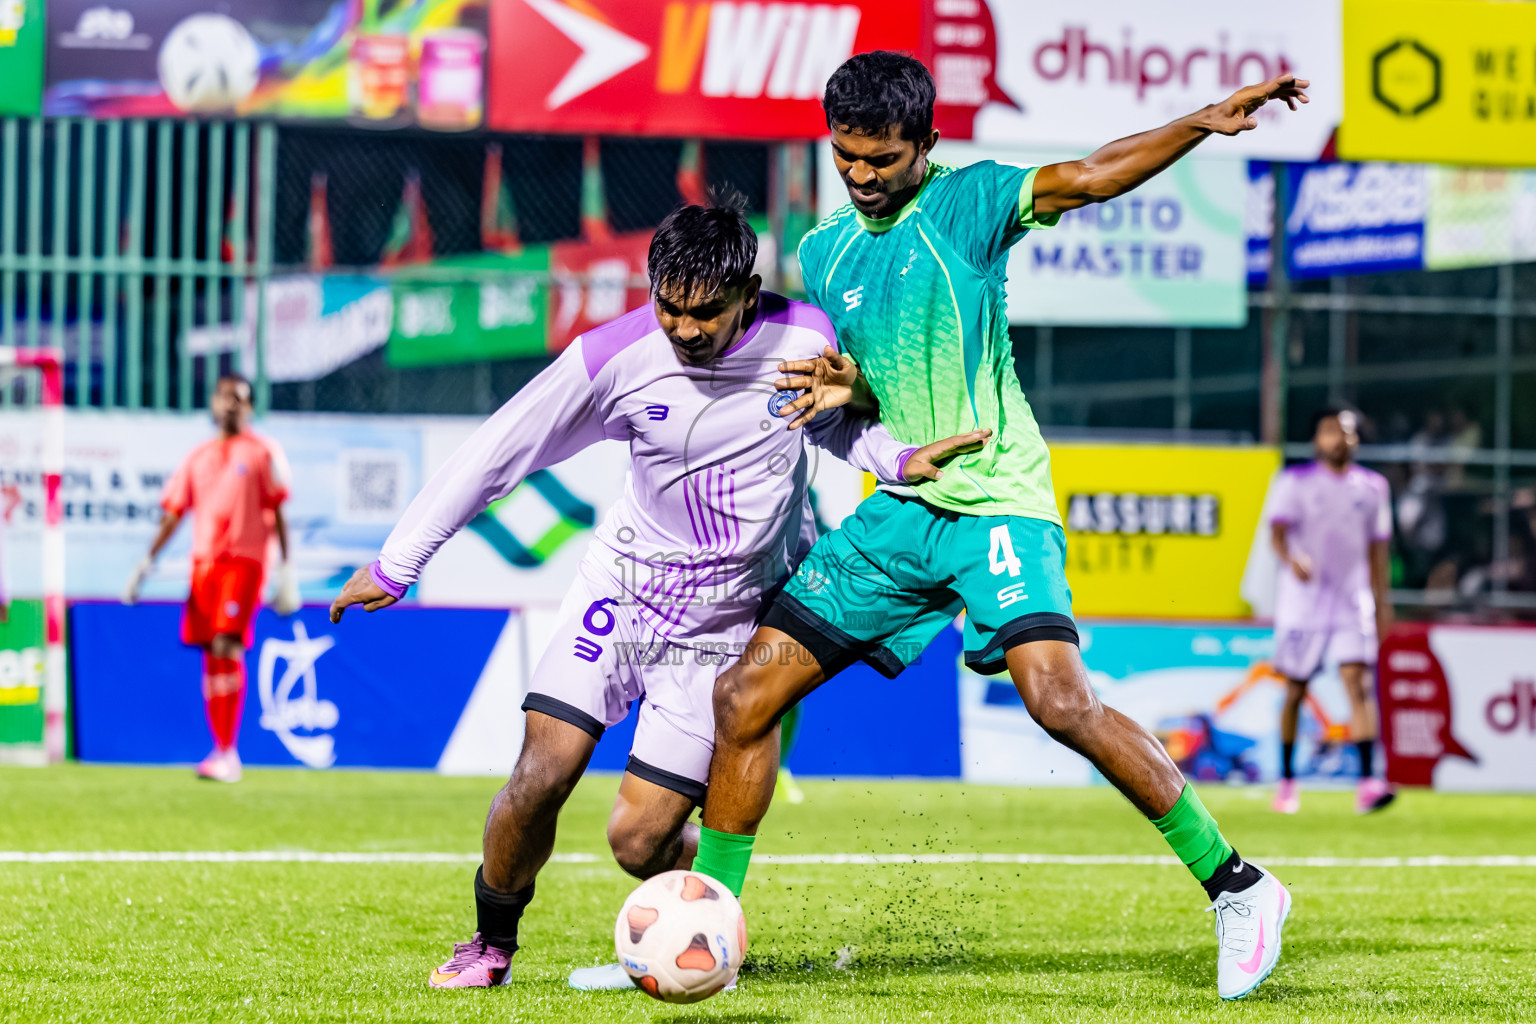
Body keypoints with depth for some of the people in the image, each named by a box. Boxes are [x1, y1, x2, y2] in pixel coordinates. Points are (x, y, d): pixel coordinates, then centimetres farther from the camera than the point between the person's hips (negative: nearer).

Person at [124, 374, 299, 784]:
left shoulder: (263, 452, 6)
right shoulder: (198, 457, 17)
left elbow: (278, 514, 2)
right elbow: (173, 514, 16)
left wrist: (287, 570, -6)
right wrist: (147, 561, 6)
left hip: (244, 559, -5)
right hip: (203, 562, 5)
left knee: (227, 646, -18)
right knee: (210, 655, 3)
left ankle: (228, 754, -20)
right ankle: (221, 751, 9)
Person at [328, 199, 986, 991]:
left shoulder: (804, 339, -13)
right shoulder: (616, 357, -17)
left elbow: (834, 417, 12)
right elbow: (501, 448, -7)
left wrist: (899, 462, -8)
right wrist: (396, 563, -4)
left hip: (727, 619, -1)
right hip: (623, 583, 1)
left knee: (639, 838, -8)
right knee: (541, 776, -16)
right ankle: (491, 943, 12)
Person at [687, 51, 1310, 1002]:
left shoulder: (966, 201, -5)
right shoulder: (821, 254, 11)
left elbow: (1084, 178, -20)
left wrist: (1206, 122, -33)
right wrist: (844, 386, -2)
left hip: (996, 501, -6)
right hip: (899, 509, 6)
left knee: (1060, 700, -26)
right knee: (745, 695, 0)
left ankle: (1235, 886, -15)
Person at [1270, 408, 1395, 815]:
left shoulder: (1372, 487, 10)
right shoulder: (1295, 482, 0)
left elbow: (1377, 548, 16)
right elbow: (1278, 531, -13)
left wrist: (1381, 604, 15)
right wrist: (1291, 558, -35)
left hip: (1353, 605, 1)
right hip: (1302, 604, -1)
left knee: (1358, 682, -15)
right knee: (1295, 692, 5)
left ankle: (1367, 784, -24)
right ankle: (1287, 781, 21)